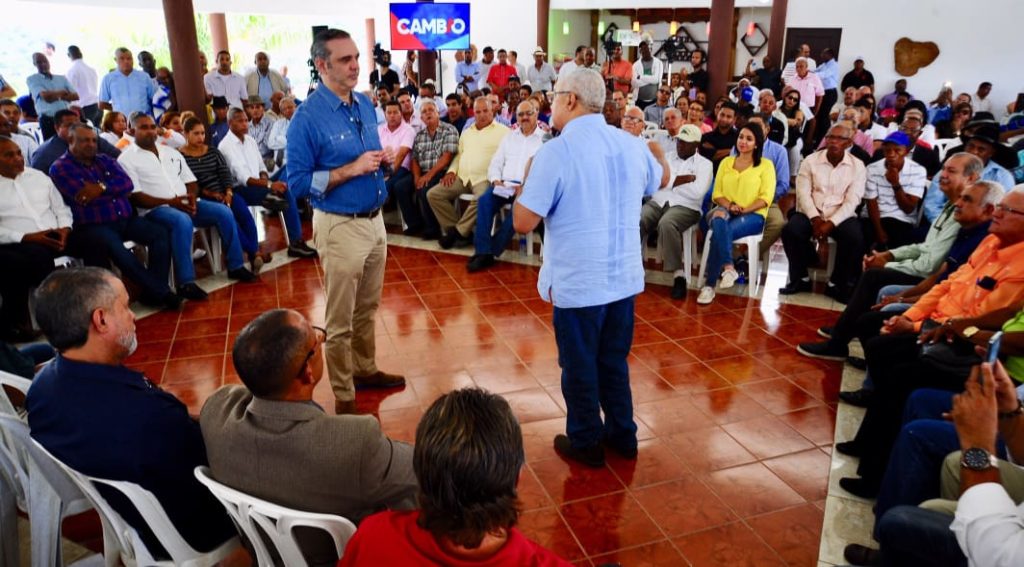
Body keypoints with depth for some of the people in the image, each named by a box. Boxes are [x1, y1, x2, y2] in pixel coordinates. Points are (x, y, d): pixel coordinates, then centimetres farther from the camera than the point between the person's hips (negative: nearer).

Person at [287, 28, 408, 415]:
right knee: (341, 318, 5)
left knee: (367, 308, 20)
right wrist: (351, 169, -23)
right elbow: (298, 181, -16)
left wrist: (382, 159, -3)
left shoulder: (365, 104, 6)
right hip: (340, 226, -7)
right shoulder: (308, 117, -15)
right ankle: (343, 395, 19)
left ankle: (365, 369, 38)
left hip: (375, 219, 7)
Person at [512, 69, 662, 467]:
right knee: (614, 360, 21)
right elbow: (657, 182, 23)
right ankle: (622, 434, 34)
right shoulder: (633, 145, 1)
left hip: (577, 282, -5)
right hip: (624, 277, 6)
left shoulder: (556, 152, -17)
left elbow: (523, 222, -16)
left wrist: (529, 176, 0)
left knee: (579, 366, 12)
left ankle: (585, 442, 27)